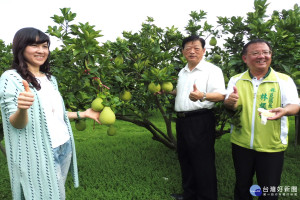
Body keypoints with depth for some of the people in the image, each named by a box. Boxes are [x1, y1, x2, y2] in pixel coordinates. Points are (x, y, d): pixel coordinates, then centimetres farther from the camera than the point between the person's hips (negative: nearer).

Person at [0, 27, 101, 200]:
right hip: (39, 154, -7)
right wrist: (22, 108, -37)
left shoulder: (50, 79, 10)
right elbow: (16, 124, -16)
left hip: (65, 146, 7)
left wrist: (83, 114, 16)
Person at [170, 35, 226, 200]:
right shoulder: (182, 72, 17)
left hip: (200, 120, -8)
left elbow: (221, 95, -19)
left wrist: (202, 96, -36)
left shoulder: (212, 70, -7)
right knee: (185, 159, 17)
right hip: (182, 120, 8)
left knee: (203, 162, -1)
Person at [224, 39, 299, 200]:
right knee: (242, 186, 18)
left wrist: (284, 111, -34)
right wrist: (230, 102, -26)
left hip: (271, 146, -1)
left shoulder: (284, 80, -2)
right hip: (241, 144, 2)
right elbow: (229, 106, -2)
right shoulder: (236, 80, 4)